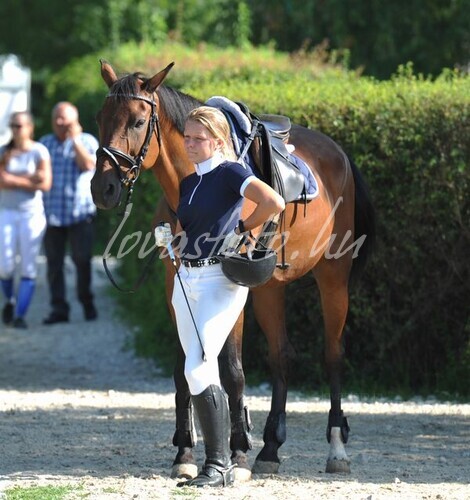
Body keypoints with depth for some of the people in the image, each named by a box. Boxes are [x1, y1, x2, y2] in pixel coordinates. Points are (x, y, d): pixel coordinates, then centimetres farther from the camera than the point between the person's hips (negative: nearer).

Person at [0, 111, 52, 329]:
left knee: (28, 268, -6)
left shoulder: (39, 152, -5)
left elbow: (45, 184, -15)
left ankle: (20, 316, -3)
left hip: (32, 214, -2)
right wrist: (29, 178, -15)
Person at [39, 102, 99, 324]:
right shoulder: (45, 143, 14)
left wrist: (75, 139, -10)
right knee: (54, 262, -2)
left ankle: (87, 303, 13)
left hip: (79, 213, -3)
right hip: (51, 213, 3)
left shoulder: (87, 141, 5)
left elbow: (88, 165, -14)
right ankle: (59, 308, 0)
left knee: (82, 260, -3)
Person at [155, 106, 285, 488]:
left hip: (220, 280, -9)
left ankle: (217, 466, -13)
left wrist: (241, 229, -10)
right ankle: (223, 461, 18)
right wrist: (167, 238, 5)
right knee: (202, 374, 10)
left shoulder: (230, 173, -8)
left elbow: (274, 203, -23)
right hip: (186, 280, 9)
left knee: (197, 370, -18)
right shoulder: (189, 183, 16)